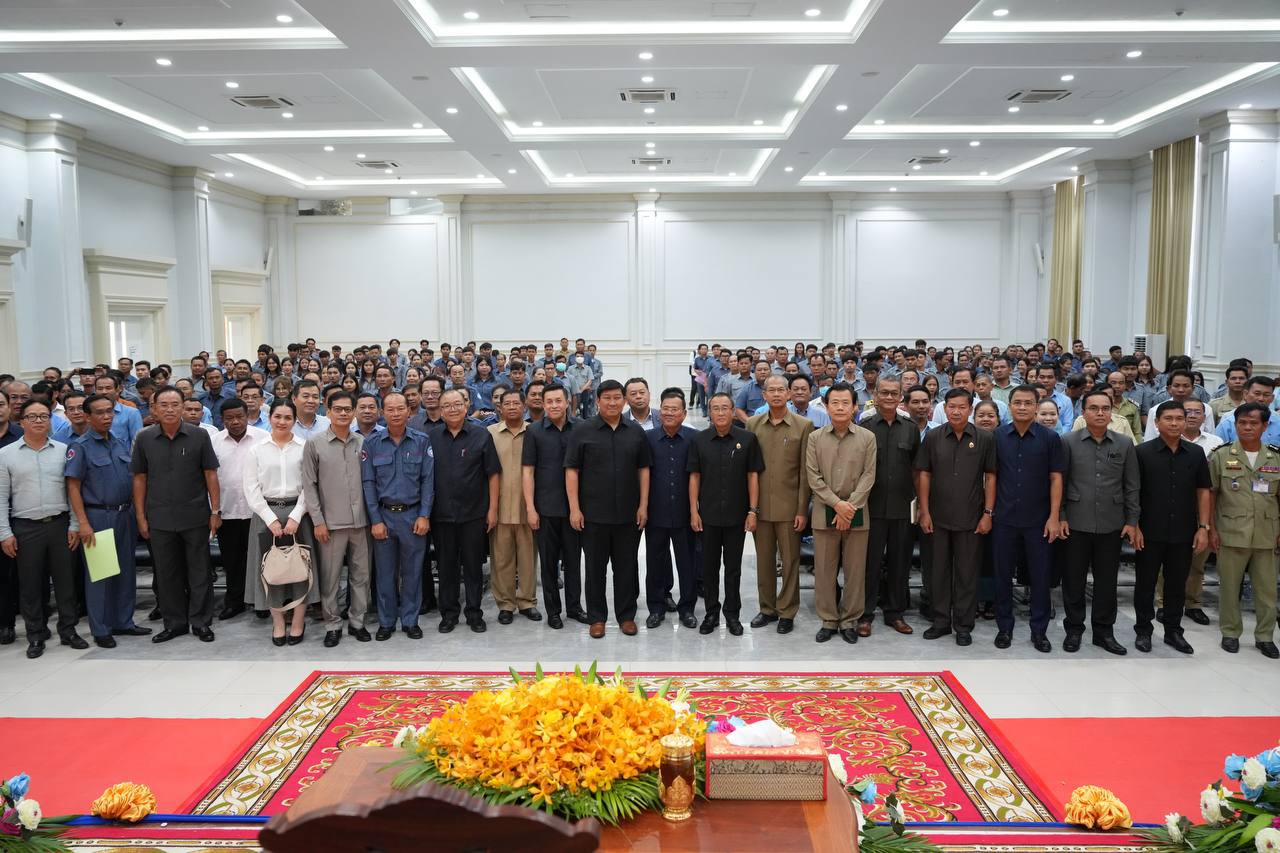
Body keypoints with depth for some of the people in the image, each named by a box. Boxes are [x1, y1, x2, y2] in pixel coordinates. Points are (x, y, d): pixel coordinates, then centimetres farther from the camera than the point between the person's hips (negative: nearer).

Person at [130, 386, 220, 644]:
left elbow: (210, 475, 0)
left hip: (195, 516, -2)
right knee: (167, 574, 10)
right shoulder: (145, 439, 2)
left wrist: (216, 511, -4)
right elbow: (139, 479, 6)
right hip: (160, 519, 2)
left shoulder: (199, 436, -3)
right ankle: (174, 623, 23)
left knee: (199, 572, 5)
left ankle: (200, 621, 17)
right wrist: (141, 517, 2)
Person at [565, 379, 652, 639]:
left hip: (628, 515, 2)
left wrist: (643, 505, 0)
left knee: (626, 567, 9)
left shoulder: (636, 433, 6)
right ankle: (597, 617, 19)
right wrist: (574, 508, -9)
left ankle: (626, 615, 22)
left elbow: (643, 470, 7)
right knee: (595, 567, 8)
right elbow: (571, 471, -3)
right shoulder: (582, 432, -2)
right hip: (593, 514, -2)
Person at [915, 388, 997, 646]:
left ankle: (964, 625, 18)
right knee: (939, 571, 11)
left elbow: (990, 477, 0)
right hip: (938, 518, 1)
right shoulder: (933, 438, 1)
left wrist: (988, 513, -4)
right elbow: (924, 475, 2)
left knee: (967, 574, 6)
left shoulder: (984, 439, -2)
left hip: (971, 519, -1)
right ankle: (941, 621, 23)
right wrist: (924, 512, -2)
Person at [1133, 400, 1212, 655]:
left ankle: (1173, 631, 23)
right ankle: (1143, 630, 17)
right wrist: (1134, 526, -9)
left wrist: (1203, 527, 1)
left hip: (1183, 533, 3)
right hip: (1150, 532, -2)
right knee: (1145, 583, 6)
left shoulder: (1196, 453, 5)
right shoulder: (1142, 452, -5)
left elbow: (1203, 491, 8)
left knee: (1177, 584, 11)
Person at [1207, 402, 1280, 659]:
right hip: (1231, 534, -2)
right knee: (1229, 586, 7)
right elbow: (1209, 494, 1)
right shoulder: (1221, 456, -1)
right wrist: (1210, 529, -3)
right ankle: (1230, 632, 21)